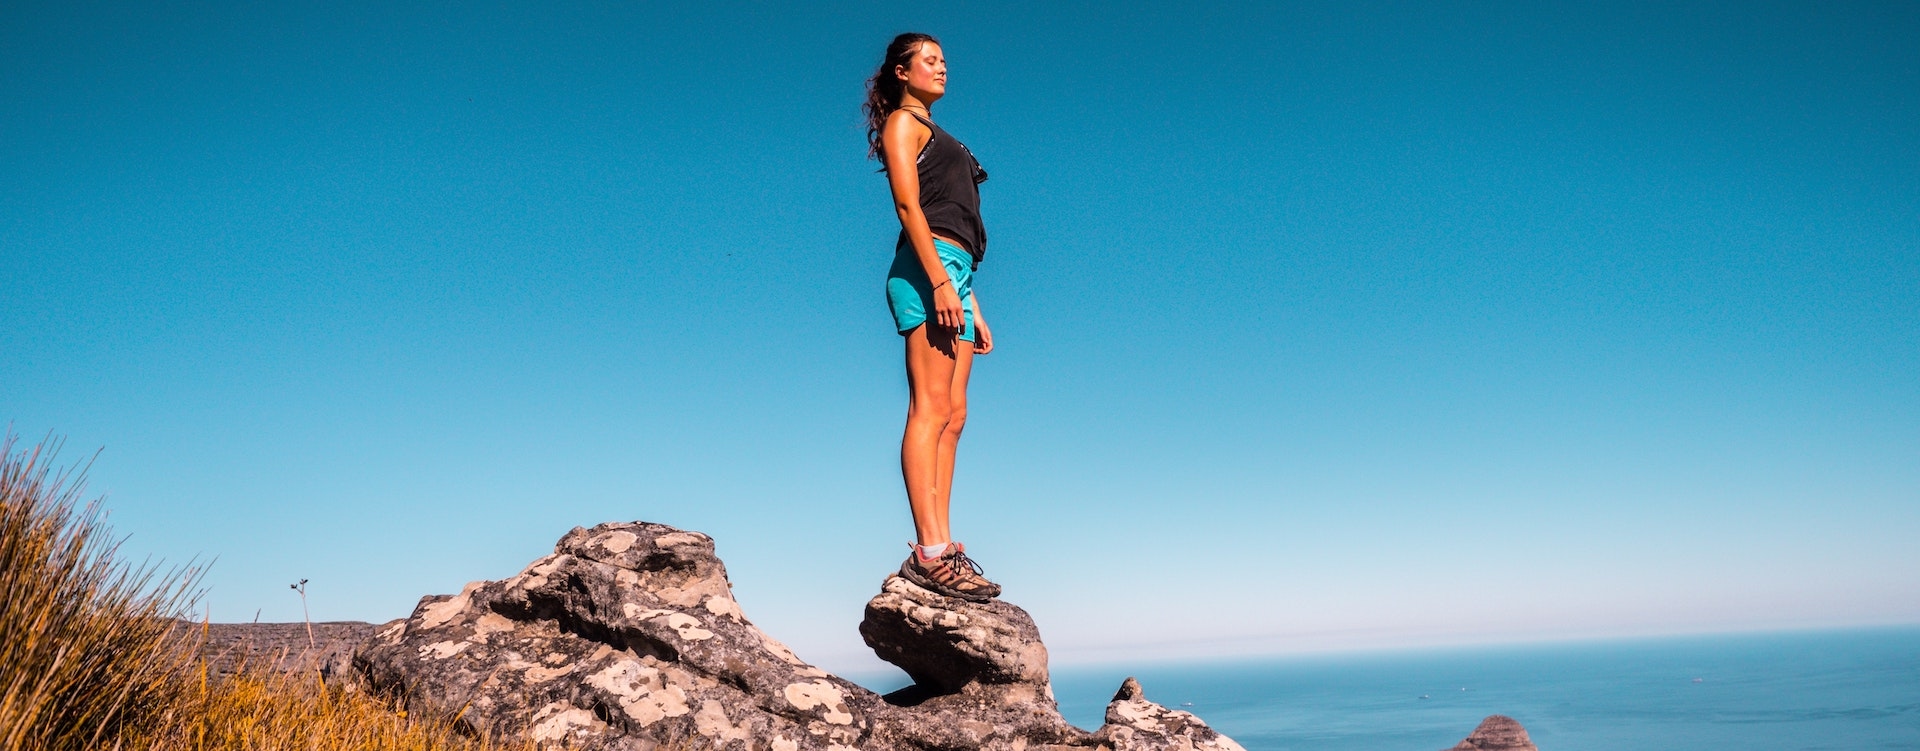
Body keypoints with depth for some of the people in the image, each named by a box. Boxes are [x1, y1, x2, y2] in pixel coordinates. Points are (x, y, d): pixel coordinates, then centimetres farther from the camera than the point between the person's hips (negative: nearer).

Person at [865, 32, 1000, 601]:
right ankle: (929, 552, -21)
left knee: (952, 415, 0)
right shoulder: (902, 122, 7)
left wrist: (973, 308, 20)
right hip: (927, 268, -9)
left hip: (952, 274, 9)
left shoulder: (935, 137, 32)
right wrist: (941, 282, -20)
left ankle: (941, 550, -3)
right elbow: (908, 205, -9)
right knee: (931, 408, -16)